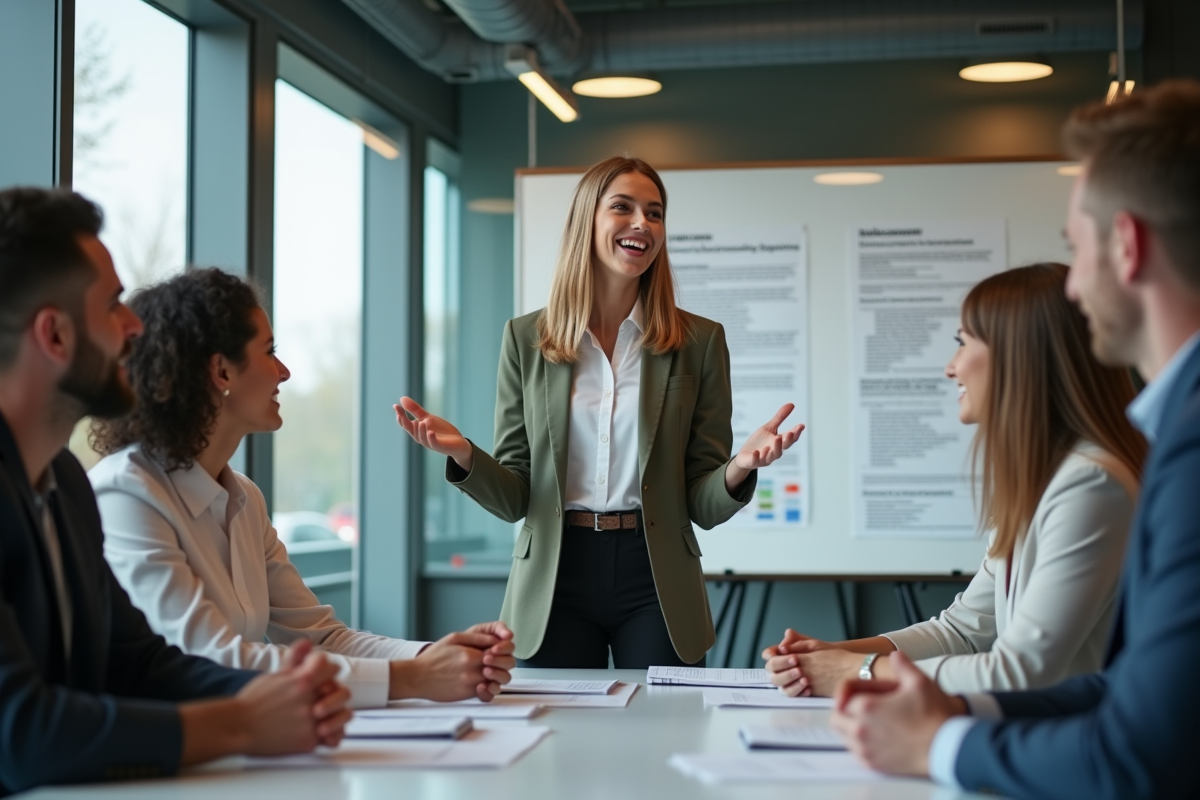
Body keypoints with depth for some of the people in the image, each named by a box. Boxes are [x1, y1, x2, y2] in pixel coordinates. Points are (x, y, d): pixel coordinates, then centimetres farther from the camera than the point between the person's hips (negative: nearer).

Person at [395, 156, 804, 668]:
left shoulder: (699, 341, 1)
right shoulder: (525, 338, 3)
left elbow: (703, 506, 1)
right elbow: (514, 499, 2)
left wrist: (739, 469, -21)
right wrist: (464, 456, -17)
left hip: (656, 582, 0)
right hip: (554, 582, 0)